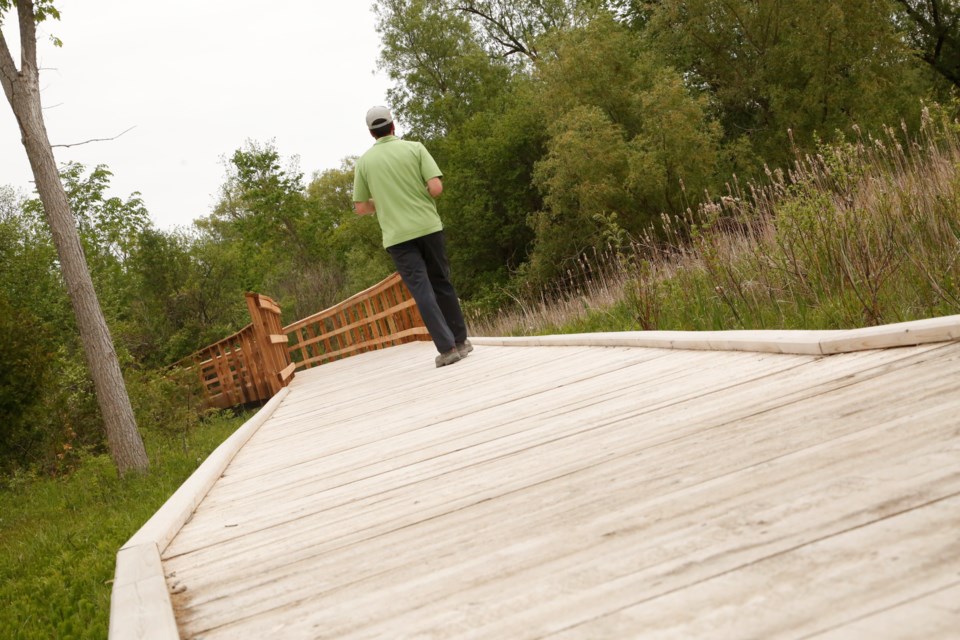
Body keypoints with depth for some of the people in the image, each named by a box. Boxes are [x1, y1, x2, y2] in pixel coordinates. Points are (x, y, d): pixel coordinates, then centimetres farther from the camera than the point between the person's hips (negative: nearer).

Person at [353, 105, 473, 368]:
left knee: (422, 291, 0)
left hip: (397, 236, 0)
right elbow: (436, 188, -9)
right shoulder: (414, 148, 0)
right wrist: (421, 199, 12)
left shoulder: (364, 161, 3)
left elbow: (361, 208, 6)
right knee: (442, 284, 15)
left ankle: (447, 348, -7)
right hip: (428, 227, 0)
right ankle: (460, 340, 20)